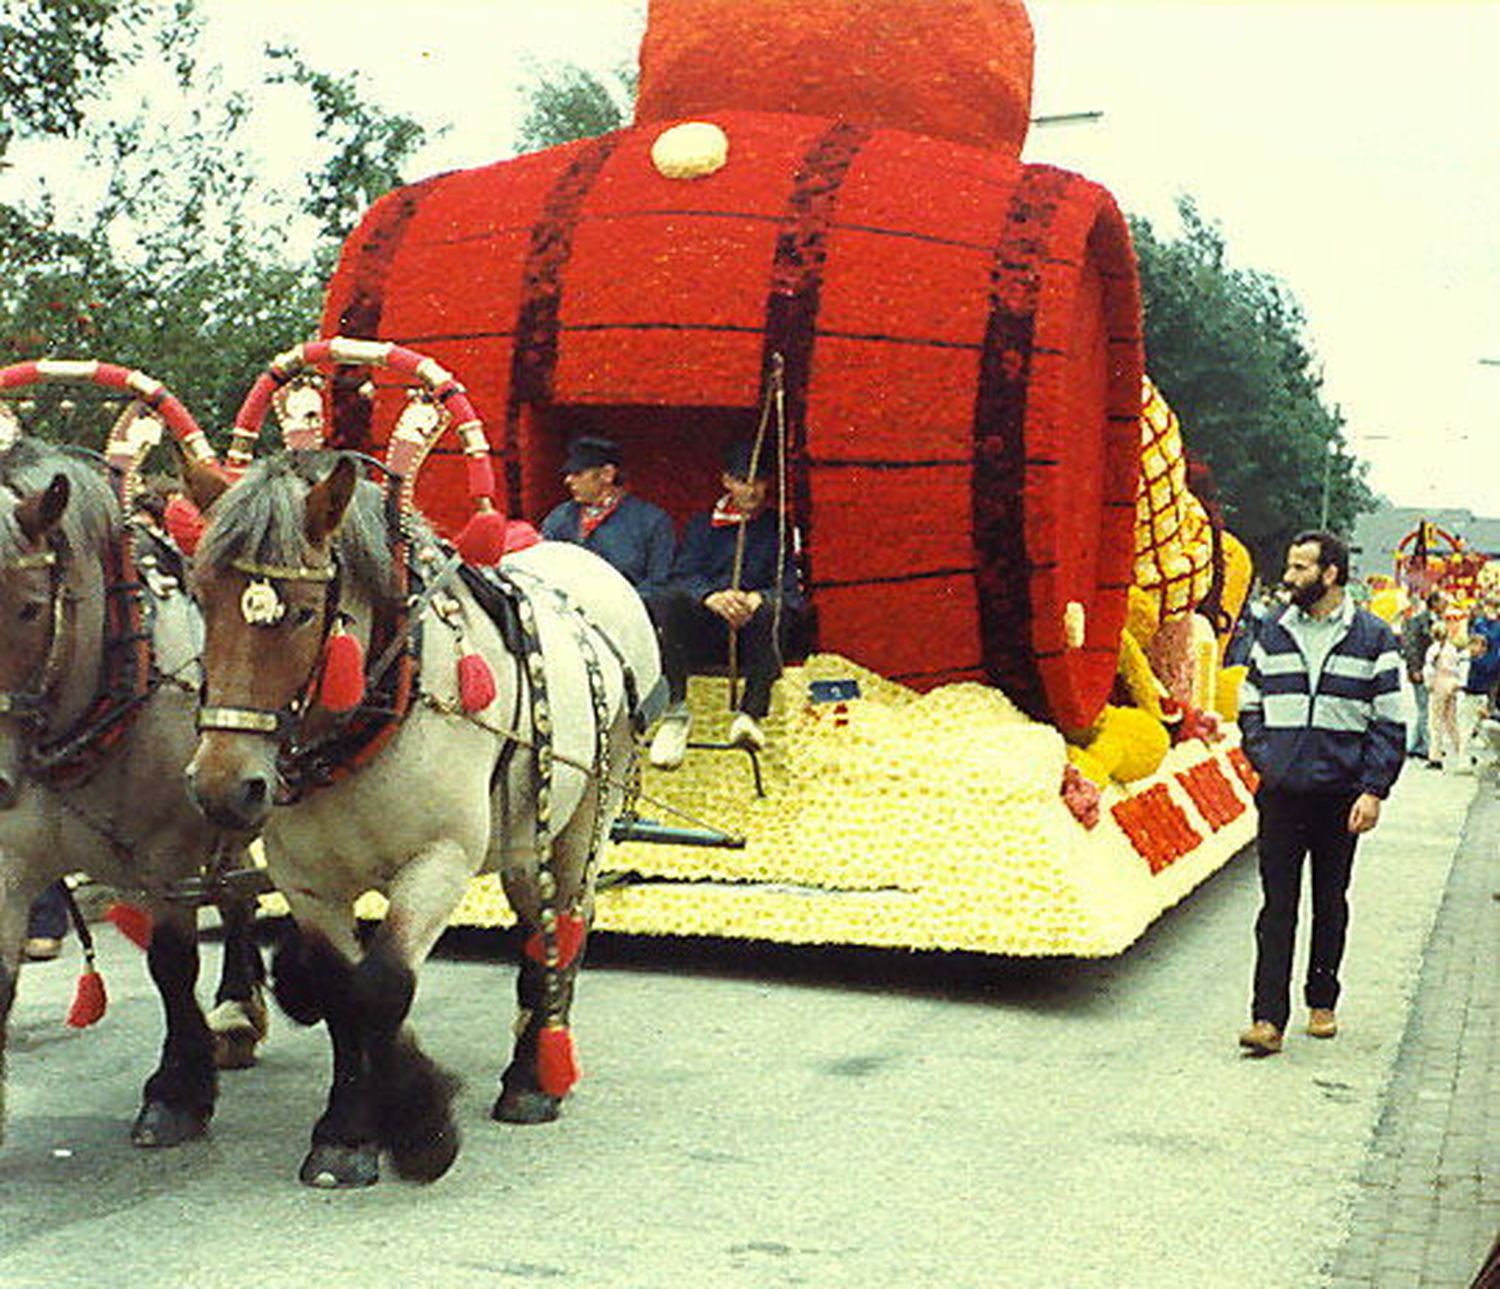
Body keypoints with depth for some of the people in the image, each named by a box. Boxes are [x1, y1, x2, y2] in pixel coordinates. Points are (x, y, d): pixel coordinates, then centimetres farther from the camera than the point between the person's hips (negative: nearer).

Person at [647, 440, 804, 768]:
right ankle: (675, 710, -32)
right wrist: (712, 597, -21)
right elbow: (684, 575, 4)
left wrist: (756, 600, -20)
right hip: (703, 629, 1)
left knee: (773, 610, -35)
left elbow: (792, 591, 5)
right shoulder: (703, 525, 21)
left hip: (753, 631, -1)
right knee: (669, 602, -30)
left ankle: (751, 713, -39)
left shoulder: (779, 529, 18)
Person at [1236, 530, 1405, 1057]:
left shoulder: (1372, 639, 0)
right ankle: (1268, 1017, -5)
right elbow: (1249, 704, 18)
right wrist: (1263, 759, 3)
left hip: (1341, 795, -1)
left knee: (1330, 903, 10)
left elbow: (1391, 723, 0)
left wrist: (1373, 791, -9)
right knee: (1278, 904, -3)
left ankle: (1322, 1003, 25)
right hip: (1281, 794, 1)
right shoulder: (1273, 633, 9)